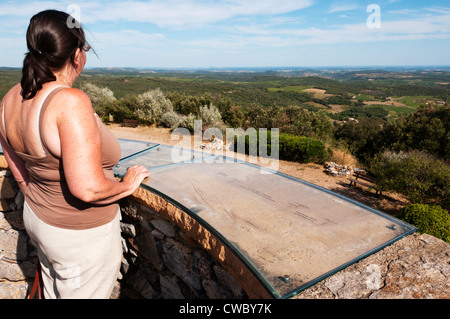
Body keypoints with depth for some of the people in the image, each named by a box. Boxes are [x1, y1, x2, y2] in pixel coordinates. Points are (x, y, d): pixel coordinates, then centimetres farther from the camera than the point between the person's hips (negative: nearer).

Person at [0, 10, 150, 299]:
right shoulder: (71, 102, -31)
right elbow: (87, 188, -35)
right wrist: (127, 185, -16)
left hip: (39, 220, 8)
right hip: (82, 235, -7)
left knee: (54, 292, 30)